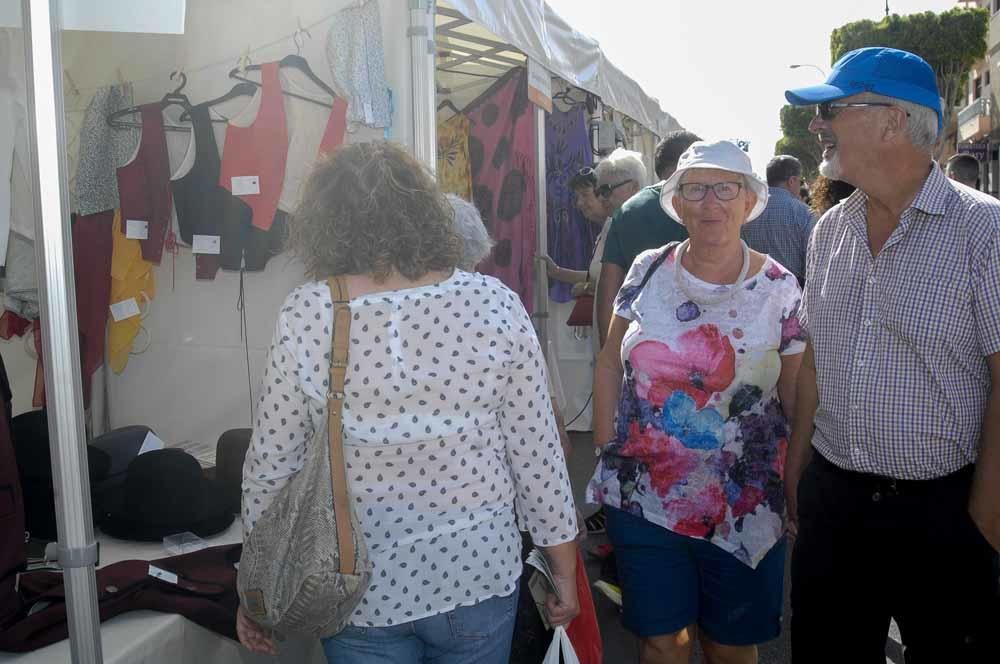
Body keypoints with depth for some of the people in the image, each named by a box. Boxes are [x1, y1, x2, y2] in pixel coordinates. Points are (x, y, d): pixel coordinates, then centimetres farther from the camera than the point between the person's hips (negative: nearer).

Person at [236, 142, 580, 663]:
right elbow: (536, 452, -9)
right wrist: (564, 568, 6)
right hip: (479, 574, 1)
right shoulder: (494, 304, -13)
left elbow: (270, 464, -6)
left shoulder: (304, 316, -14)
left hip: (359, 592, -1)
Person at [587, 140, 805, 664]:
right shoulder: (648, 270, -1)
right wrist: (606, 452, 2)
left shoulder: (779, 288, -5)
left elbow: (798, 395, 0)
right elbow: (610, 363, 5)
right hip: (640, 499, 1)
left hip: (743, 509, -1)